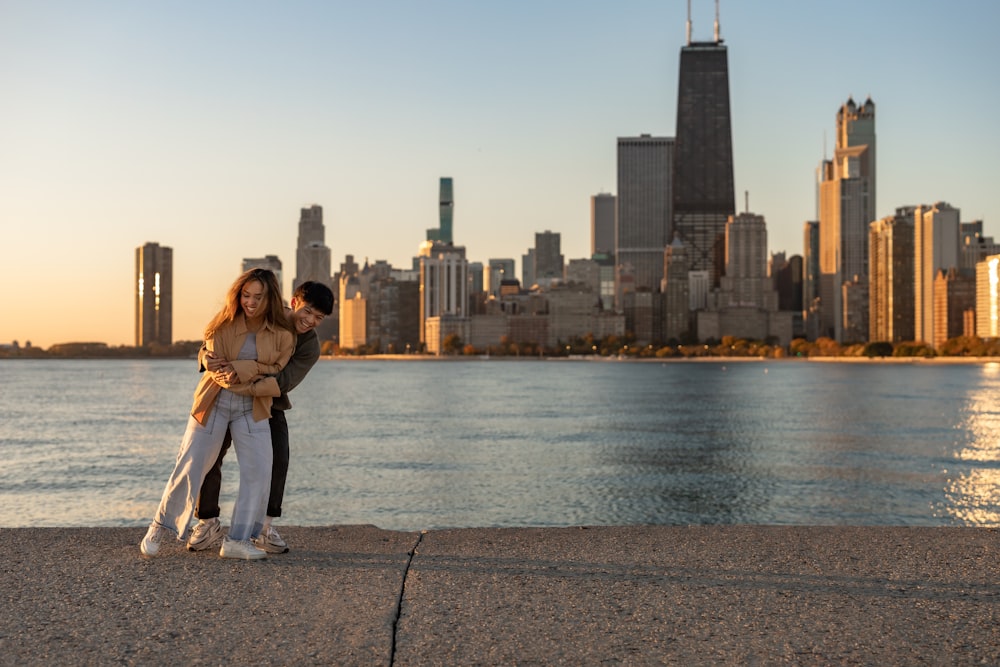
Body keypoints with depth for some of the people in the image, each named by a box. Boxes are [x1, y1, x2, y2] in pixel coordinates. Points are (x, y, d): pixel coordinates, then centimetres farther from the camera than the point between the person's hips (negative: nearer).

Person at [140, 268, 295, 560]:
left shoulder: (283, 336, -4)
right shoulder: (223, 326, -6)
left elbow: (277, 382, -9)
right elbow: (217, 371, -12)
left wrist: (240, 371, -21)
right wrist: (258, 368, -21)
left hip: (253, 411, 1)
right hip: (213, 404, -1)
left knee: (259, 472, -9)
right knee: (189, 468, 2)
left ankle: (237, 541, 2)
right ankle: (159, 528, 21)